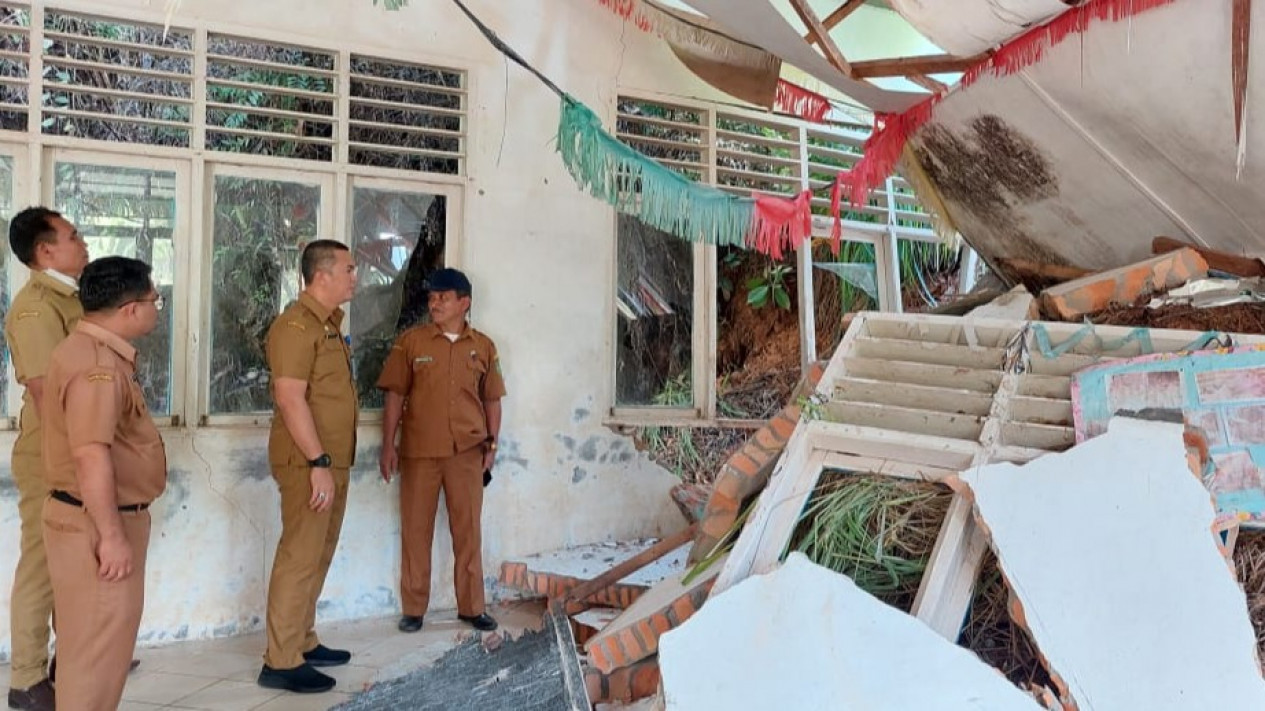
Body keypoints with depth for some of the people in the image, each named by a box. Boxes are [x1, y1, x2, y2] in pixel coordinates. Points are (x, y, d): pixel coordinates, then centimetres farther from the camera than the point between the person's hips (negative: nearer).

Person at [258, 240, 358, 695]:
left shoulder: (328, 323, 16)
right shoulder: (296, 325, -15)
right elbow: (290, 399, -22)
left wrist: (334, 462, 18)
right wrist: (318, 463, -24)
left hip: (333, 461, 10)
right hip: (309, 464, -10)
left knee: (318, 557, 16)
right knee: (300, 558, -5)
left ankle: (303, 642, 27)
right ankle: (281, 662, 3)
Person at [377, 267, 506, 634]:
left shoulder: (483, 346, 5)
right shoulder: (411, 341, 1)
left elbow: (492, 399, 12)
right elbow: (395, 395, 1)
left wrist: (492, 441, 4)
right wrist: (388, 445, -3)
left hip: (467, 452, 1)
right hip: (418, 451, -1)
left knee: (468, 530, 7)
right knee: (415, 529, 6)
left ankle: (471, 606, 19)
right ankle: (413, 608, 18)